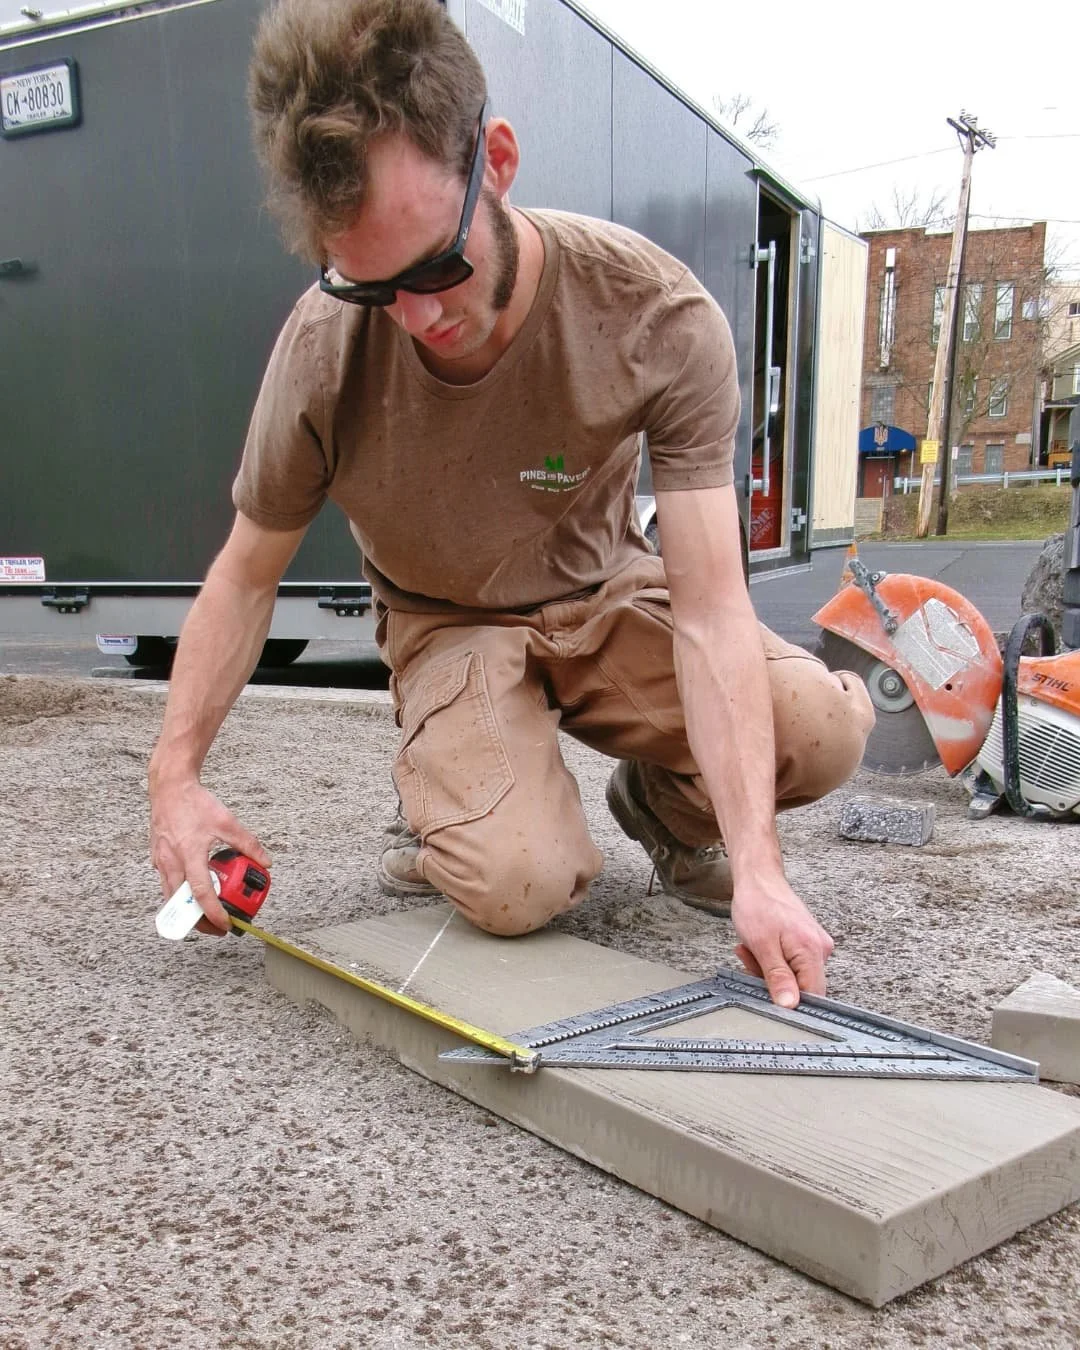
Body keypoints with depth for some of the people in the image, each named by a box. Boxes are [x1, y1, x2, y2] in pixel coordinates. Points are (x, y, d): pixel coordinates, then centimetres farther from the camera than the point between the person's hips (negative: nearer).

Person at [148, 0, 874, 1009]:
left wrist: (755, 868, -38)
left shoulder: (662, 320, -26)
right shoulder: (323, 349, -23)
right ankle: (442, 807, 9)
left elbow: (709, 606, -30)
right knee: (516, 885, -29)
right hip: (450, 624, -1)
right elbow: (247, 575, -7)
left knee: (830, 725, -24)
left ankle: (663, 802, 9)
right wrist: (175, 772, -18)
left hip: (604, 596, 2)